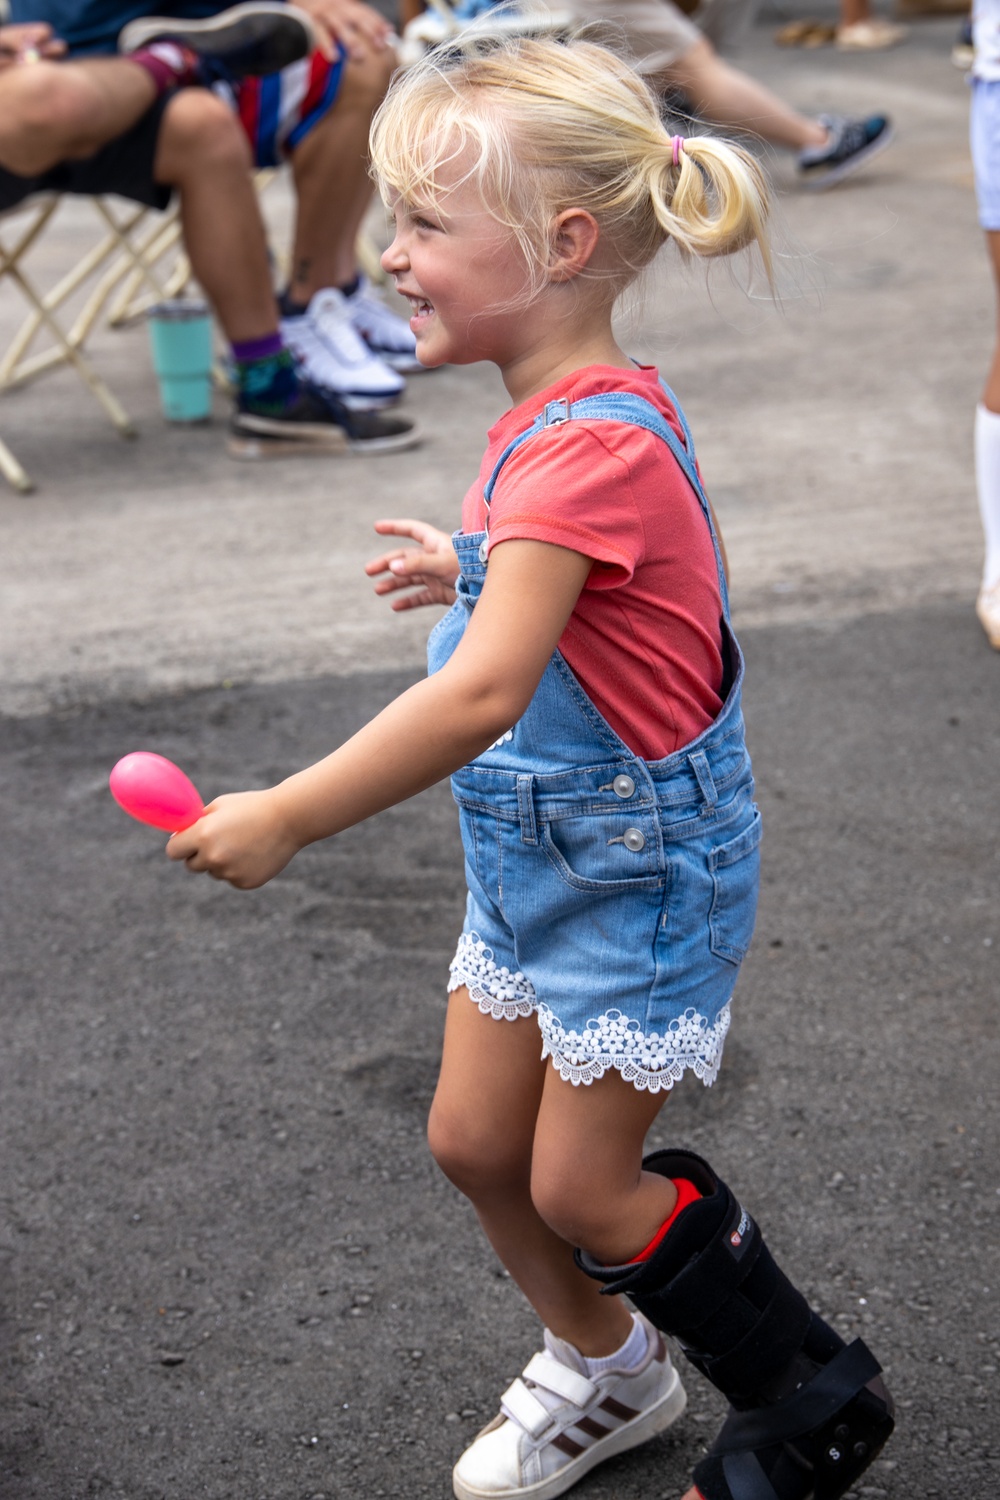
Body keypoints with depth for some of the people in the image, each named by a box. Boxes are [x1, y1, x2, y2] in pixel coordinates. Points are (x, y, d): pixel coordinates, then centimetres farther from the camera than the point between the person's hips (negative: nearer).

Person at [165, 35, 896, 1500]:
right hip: (537, 849, 9)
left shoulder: (590, 446, -29)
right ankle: (604, 1370, 41)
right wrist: (478, 574, 9)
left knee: (582, 1188, 4)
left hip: (640, 866, -9)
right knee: (473, 1138, 17)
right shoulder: (559, 416, 2)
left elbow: (483, 693, -37)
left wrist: (282, 819, -35)